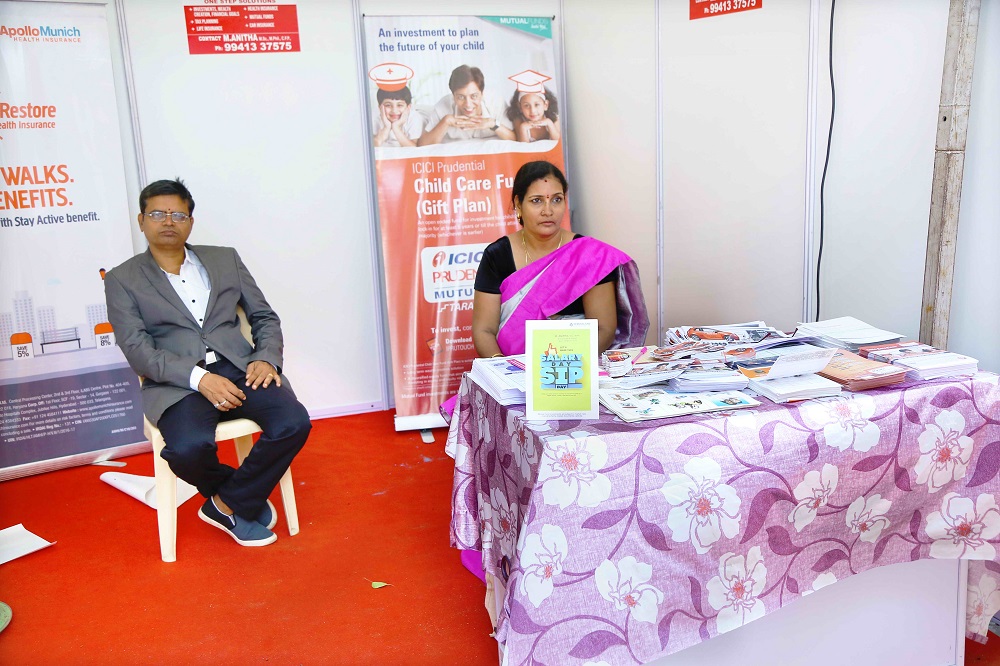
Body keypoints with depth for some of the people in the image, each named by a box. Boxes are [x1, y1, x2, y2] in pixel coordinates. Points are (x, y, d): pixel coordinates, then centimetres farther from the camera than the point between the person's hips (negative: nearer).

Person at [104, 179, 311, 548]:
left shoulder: (225, 259, 18)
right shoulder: (122, 280, 9)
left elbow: (265, 317, 17)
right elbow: (137, 350, -3)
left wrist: (266, 358, -5)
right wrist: (198, 378, -18)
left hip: (239, 369, 3)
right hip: (176, 383, -2)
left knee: (294, 423, -25)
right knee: (188, 448, -34)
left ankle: (228, 503, -2)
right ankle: (245, 496, 2)